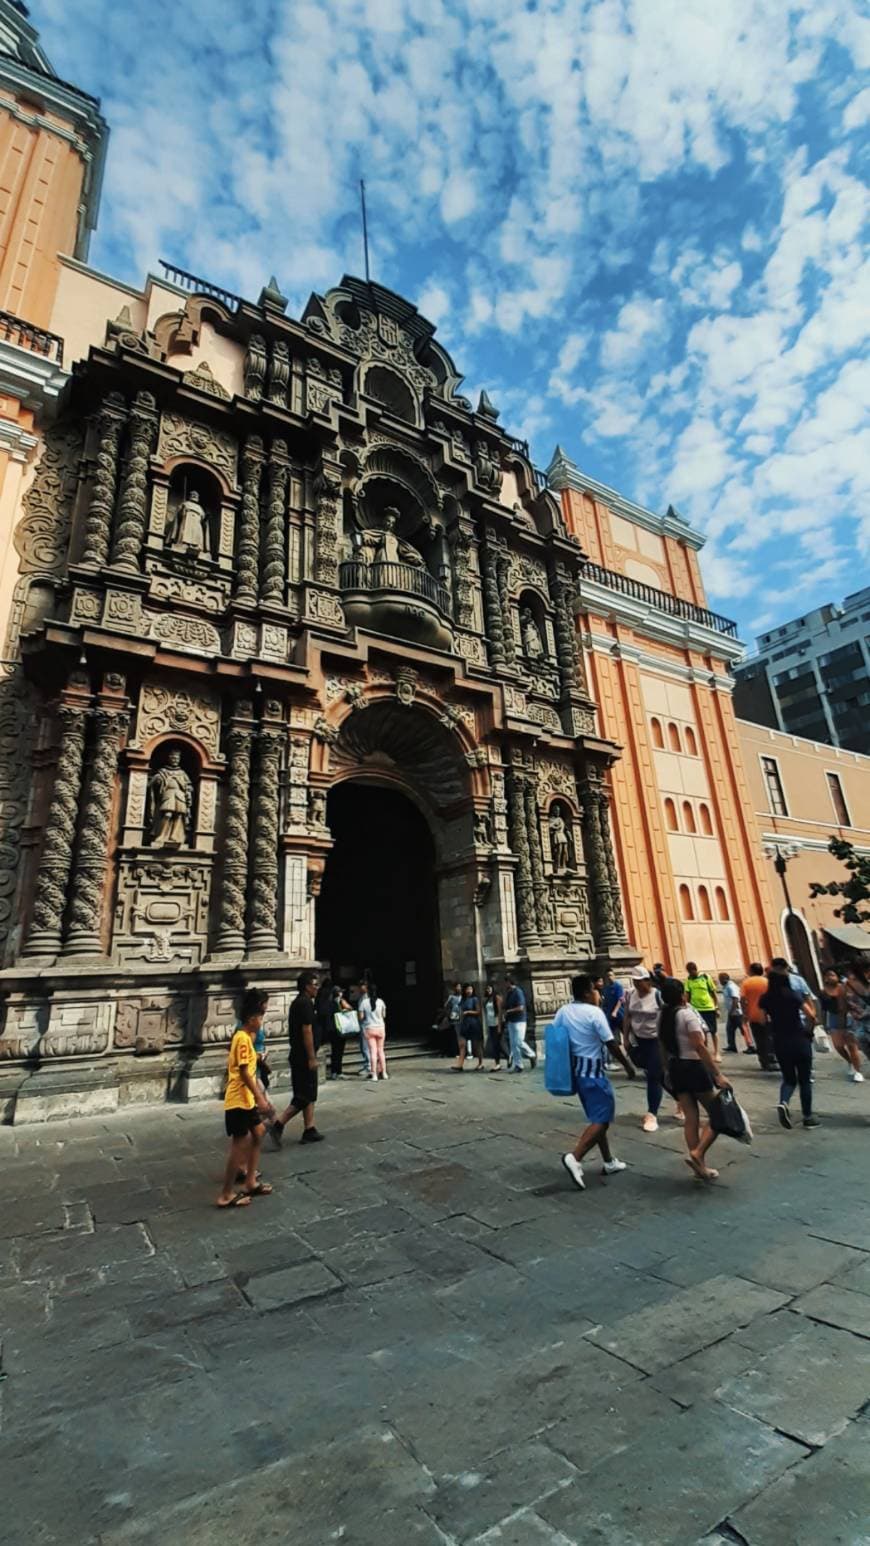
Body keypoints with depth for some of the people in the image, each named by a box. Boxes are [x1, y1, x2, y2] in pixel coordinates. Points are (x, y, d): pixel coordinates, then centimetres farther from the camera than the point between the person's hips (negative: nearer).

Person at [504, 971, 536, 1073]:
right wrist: (505, 1015, 2)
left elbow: (521, 1007, -20)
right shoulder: (508, 993, 11)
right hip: (511, 1021, 8)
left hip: (519, 1021, -8)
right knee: (513, 1044, 7)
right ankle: (518, 1065, 11)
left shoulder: (518, 992, -14)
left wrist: (509, 1011, -11)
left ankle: (532, 1055, 14)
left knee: (519, 1042, -9)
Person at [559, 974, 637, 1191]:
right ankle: (574, 1157, -18)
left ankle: (609, 1162, 28)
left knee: (597, 1117, 20)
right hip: (592, 1071, -8)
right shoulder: (594, 1012, -16)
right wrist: (628, 1066, 1)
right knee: (601, 1120, -4)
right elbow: (611, 1044, -12)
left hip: (576, 1069, 8)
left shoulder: (563, 1011, 2)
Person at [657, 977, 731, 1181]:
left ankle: (700, 1166, 12)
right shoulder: (687, 1013, -17)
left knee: (691, 1117, 10)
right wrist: (718, 1075, -21)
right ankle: (697, 1154, -7)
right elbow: (700, 1047, -23)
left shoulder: (663, 1016, 6)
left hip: (676, 1067, 7)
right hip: (694, 1067, -7)